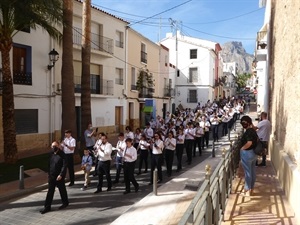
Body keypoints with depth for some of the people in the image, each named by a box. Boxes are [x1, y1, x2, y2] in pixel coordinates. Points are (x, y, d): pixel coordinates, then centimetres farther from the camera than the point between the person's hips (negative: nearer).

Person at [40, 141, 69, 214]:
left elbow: (64, 165, -17)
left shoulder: (62, 154, -15)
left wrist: (61, 175, -22)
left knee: (62, 190, 11)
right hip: (51, 176, 6)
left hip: (59, 176, -5)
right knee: (50, 191, 8)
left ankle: (65, 203, 30)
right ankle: (47, 207, 15)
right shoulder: (51, 154, 5)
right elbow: (49, 164, 15)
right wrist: (48, 173, 12)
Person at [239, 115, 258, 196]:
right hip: (253, 153, 10)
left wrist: (242, 148, -18)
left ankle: (247, 190, 9)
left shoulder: (248, 132, -21)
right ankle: (251, 188, 27)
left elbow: (249, 143, -32)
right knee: (252, 171, 15)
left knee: (247, 172, 0)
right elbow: (255, 141, 19)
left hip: (247, 153, -10)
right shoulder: (253, 130, 9)